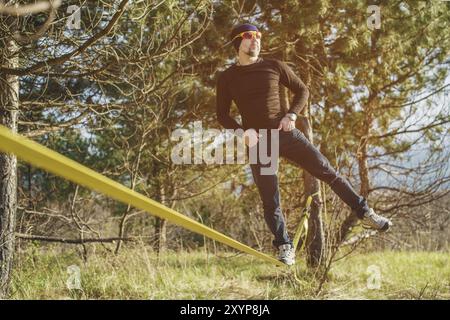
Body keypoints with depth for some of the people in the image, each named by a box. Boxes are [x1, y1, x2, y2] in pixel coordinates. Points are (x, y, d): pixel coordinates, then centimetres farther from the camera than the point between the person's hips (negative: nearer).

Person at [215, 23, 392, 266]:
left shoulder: (274, 66, 5)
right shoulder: (227, 78, 3)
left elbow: (302, 90, 12)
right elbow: (222, 115, 5)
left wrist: (292, 114, -5)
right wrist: (243, 131, -12)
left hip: (285, 134, 1)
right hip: (257, 142, -1)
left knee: (328, 173, -2)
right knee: (270, 200, -1)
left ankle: (365, 213, 8)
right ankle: (284, 248, 10)